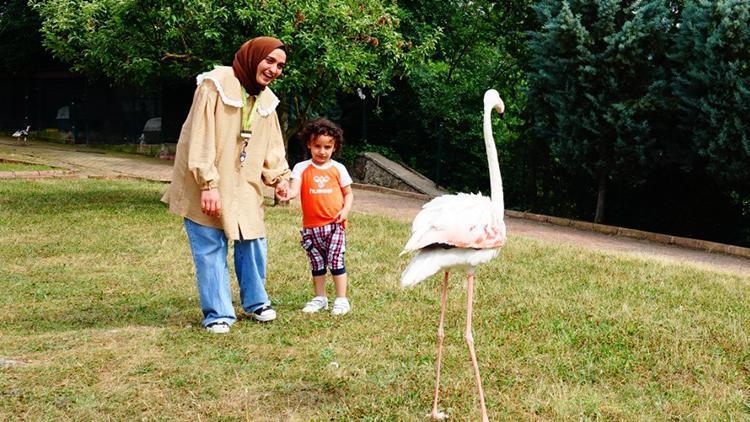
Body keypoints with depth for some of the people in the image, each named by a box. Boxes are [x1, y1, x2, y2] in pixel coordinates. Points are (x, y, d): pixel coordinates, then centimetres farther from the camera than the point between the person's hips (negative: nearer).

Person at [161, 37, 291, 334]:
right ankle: (218, 314, 9)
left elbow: (272, 146, 17)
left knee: (252, 242, 8)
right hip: (205, 186, -6)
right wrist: (208, 184, -24)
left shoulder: (266, 100, 8)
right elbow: (200, 139, -20)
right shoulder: (215, 85, -15)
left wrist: (279, 176, 3)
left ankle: (255, 301, 27)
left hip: (244, 186, 7)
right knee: (210, 249, -2)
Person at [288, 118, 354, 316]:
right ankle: (320, 298, 26)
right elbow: (294, 190, -13)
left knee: (335, 260, -4)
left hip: (334, 224, -1)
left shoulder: (338, 169, 2)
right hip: (311, 226, 1)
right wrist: (286, 194, -36)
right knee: (316, 263, 12)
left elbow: (348, 194, 9)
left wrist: (346, 209, -10)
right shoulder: (301, 168, 0)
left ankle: (341, 299, 6)